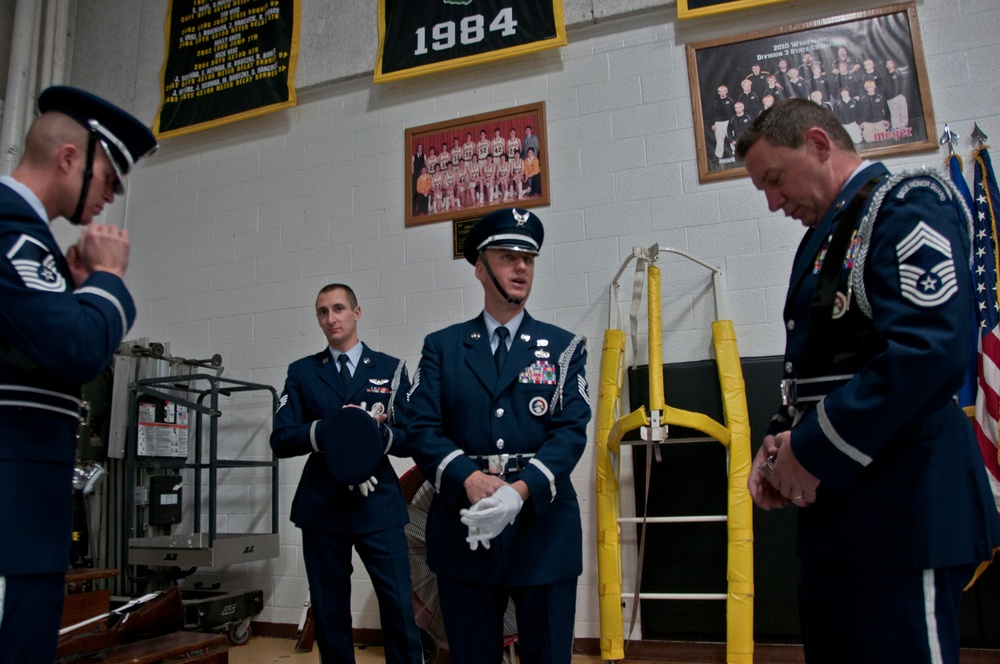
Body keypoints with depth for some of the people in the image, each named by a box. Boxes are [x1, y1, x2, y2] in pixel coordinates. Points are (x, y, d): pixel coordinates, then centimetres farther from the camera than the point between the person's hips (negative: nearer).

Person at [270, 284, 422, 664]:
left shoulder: (390, 369, 7)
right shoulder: (301, 372, 10)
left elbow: (409, 440, 4)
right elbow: (281, 441, 1)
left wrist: (378, 432, -17)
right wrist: (331, 427, -14)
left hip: (378, 504, -1)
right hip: (322, 507, 1)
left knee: (399, 607, -4)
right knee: (329, 612, 9)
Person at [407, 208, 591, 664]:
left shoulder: (564, 347, 7)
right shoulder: (441, 347, 8)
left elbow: (571, 430, -4)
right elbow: (423, 429, -2)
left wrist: (521, 488, -20)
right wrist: (471, 480, -19)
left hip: (543, 527, 0)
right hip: (463, 530, 1)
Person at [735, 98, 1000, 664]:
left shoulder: (908, 203, -8)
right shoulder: (826, 237, 19)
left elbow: (931, 352, -23)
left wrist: (814, 451, -17)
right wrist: (784, 440, 5)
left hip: (899, 513, -9)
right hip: (836, 515, 9)